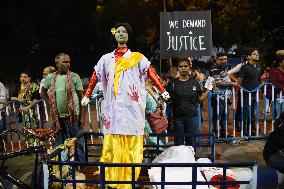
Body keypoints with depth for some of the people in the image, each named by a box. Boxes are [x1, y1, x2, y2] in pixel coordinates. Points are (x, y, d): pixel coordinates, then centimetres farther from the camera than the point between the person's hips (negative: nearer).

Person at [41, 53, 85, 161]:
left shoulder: (74, 76, -3)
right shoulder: (50, 78, 6)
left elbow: (80, 95, -3)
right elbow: (43, 92, 22)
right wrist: (50, 102, 7)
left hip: (72, 115, -3)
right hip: (57, 116, 4)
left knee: (77, 143, 0)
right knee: (60, 144, 15)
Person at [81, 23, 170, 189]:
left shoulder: (137, 57, 8)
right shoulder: (107, 58, 16)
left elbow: (151, 73, -3)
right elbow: (95, 77, 16)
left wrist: (163, 91, -15)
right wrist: (87, 96, 10)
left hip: (132, 107, -2)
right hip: (113, 107, 2)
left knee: (131, 144, -2)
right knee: (113, 144, 2)